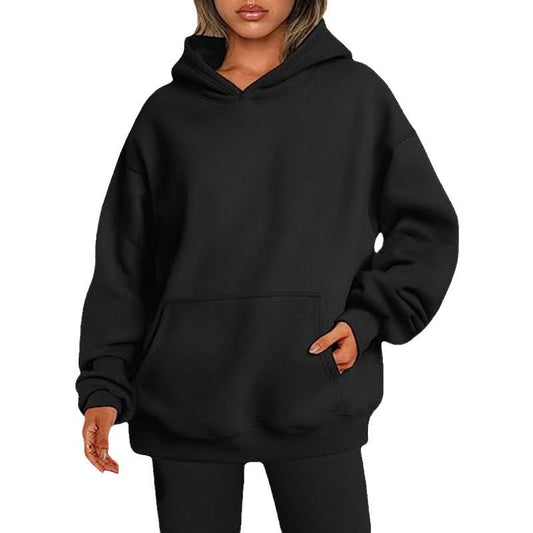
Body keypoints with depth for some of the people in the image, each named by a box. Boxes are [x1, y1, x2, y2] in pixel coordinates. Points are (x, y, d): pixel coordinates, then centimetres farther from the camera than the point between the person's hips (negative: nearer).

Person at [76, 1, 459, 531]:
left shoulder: (356, 93, 6)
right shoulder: (168, 113, 10)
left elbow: (426, 227, 8)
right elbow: (123, 263, 10)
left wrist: (367, 319, -5)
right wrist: (104, 386, 2)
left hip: (315, 402, -1)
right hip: (185, 404, 1)